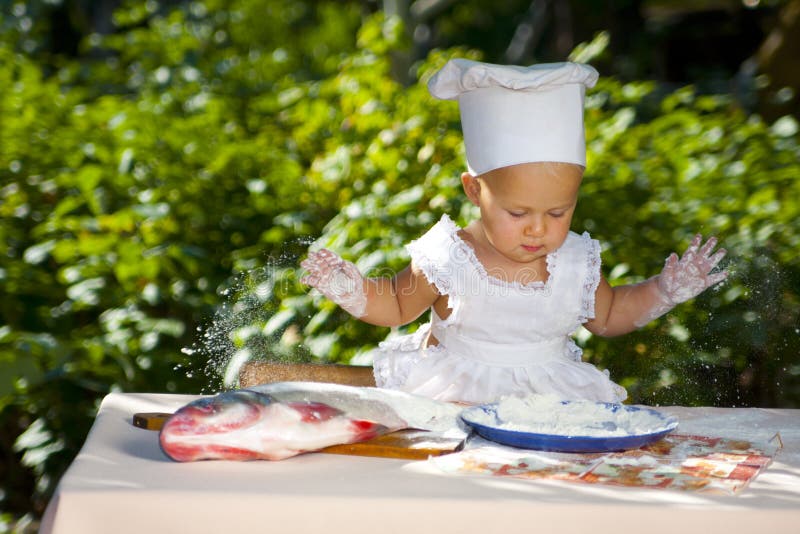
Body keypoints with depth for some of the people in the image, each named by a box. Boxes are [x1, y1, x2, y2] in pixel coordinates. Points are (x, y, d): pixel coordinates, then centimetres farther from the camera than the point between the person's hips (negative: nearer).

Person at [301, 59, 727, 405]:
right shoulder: (448, 261, -11)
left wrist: (664, 291, 8)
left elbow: (608, 316, 20)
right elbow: (396, 306, 8)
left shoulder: (576, 264, -1)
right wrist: (351, 289, -11)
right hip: (454, 394, -3)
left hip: (552, 395, 3)